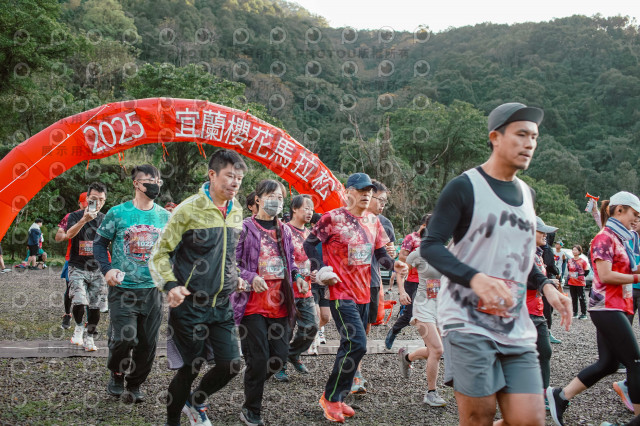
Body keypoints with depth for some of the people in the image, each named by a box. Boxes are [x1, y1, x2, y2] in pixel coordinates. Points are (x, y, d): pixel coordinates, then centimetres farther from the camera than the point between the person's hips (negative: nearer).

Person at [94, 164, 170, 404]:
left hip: (153, 288, 3)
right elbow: (100, 243, 3)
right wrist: (107, 269, -11)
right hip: (123, 288, -3)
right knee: (124, 339, -13)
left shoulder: (165, 216, 7)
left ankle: (134, 386, 26)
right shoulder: (118, 213, -3)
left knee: (147, 343, 6)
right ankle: (116, 373, 18)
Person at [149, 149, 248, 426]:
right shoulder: (189, 209, -12)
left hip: (222, 305, 6)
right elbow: (160, 254, -8)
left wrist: (234, 278, 10)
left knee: (231, 365, 1)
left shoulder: (236, 212, 7)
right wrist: (170, 285, -22)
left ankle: (196, 402, 30)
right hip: (190, 304, -5)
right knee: (190, 368, 2)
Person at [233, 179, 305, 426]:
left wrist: (297, 277, 5)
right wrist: (251, 277, -22)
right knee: (259, 357, -4)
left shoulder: (284, 230, 15)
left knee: (280, 355, 5)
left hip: (279, 304, 6)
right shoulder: (245, 228, -4)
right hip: (253, 304, -6)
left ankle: (254, 383, 35)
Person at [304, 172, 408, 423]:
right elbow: (310, 244, -2)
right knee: (357, 345, -15)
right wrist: (322, 271, -12)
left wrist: (393, 264, -6)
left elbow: (380, 252, 14)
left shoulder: (373, 221, 9)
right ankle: (330, 397, 1)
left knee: (350, 346, 12)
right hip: (341, 292, -7)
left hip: (363, 293, 7)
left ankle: (338, 398, 24)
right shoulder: (333, 218, -9)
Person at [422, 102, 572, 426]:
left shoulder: (525, 193, 17)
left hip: (516, 328, 6)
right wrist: (474, 277, -27)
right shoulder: (465, 187, -6)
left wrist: (545, 285, 9)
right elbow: (430, 246, -11)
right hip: (468, 323, -6)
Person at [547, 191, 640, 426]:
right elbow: (605, 275, -19)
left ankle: (560, 396, 12)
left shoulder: (620, 239, 19)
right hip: (607, 307, -10)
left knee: (608, 363, 8)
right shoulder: (604, 238, -10)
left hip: (615, 308, 10)